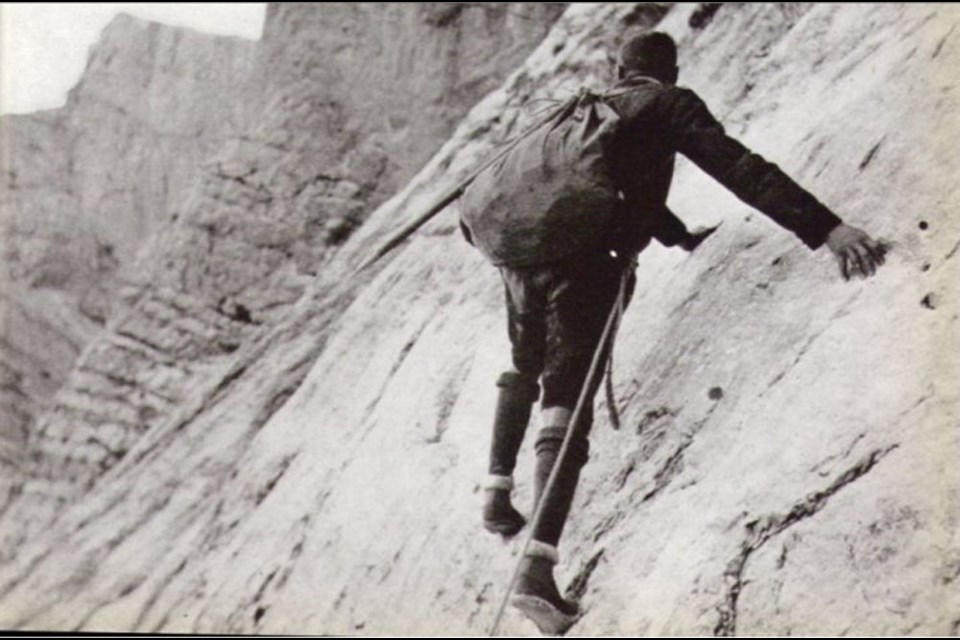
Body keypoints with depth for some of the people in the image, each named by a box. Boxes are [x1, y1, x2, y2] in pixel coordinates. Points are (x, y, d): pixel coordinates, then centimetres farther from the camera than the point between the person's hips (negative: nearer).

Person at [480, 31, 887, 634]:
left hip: (517, 251, 7)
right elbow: (739, 168, -7)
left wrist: (682, 237, 57)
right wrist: (826, 228, -14)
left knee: (525, 367, 33)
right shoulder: (669, 105, 8)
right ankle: (538, 567, -19)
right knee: (566, 403, -8)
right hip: (581, 261, -7)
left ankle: (498, 490, 33)